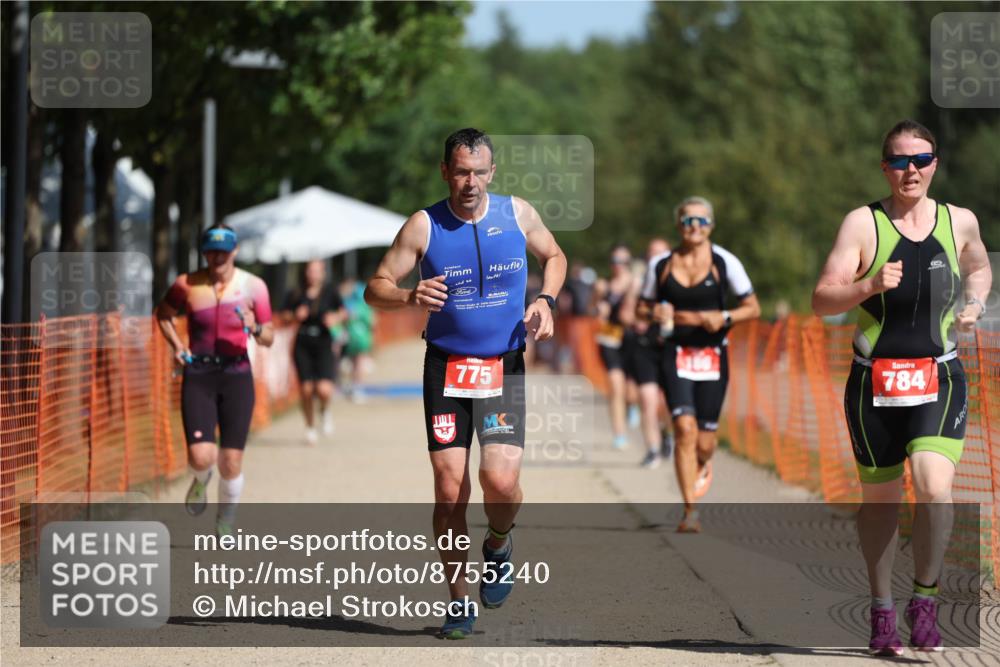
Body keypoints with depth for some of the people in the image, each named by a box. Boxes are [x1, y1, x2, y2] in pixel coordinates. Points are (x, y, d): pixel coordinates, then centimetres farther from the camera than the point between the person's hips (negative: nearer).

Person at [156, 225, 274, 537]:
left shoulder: (253, 286, 0)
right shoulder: (187, 284, -1)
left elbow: (269, 339, 4)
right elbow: (163, 314, 18)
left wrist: (254, 329, -18)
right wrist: (176, 345, 3)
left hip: (237, 375, 1)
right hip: (198, 376, -1)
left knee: (231, 463, -1)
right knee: (201, 458, -16)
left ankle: (226, 524, 22)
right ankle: (202, 481, 23)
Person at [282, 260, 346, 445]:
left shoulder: (329, 292, -1)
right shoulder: (296, 295, 0)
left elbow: (343, 312, 11)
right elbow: (286, 316, 8)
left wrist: (336, 318, -10)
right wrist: (296, 316, -13)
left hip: (324, 346, -1)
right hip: (302, 346, 1)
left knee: (324, 390, -17)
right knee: (306, 390, 3)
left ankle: (325, 411, 19)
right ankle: (310, 427, 26)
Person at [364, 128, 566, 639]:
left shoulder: (518, 214, 0)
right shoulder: (424, 226, -5)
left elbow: (554, 257, 19)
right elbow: (375, 288, -3)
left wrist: (546, 301, -1)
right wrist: (410, 297, -24)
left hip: (504, 367, 0)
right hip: (446, 366, 0)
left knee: (500, 480, -17)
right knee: (449, 489, -4)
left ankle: (498, 545, 18)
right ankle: (459, 602, 11)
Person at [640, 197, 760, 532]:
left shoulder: (724, 262, -1)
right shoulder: (661, 264, 4)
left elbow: (752, 308, 3)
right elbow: (645, 306, 15)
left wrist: (724, 318, -15)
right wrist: (657, 314, -8)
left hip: (713, 356, 0)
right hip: (676, 354, 0)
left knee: (704, 441, 2)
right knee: (685, 428, -18)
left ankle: (703, 465, 42)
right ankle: (690, 511, -14)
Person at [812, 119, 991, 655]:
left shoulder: (959, 222, 5)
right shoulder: (863, 223, -4)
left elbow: (979, 267, 28)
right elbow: (822, 300, -10)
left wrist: (974, 302, 8)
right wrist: (870, 284, -27)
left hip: (939, 379, 1)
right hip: (874, 381, -1)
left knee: (934, 487, -19)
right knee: (879, 498, 8)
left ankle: (924, 600, -3)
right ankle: (881, 609, 25)